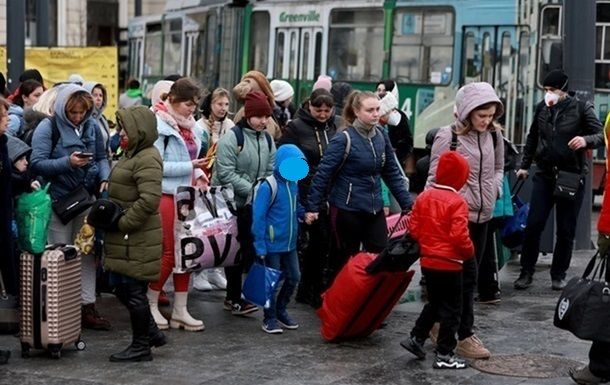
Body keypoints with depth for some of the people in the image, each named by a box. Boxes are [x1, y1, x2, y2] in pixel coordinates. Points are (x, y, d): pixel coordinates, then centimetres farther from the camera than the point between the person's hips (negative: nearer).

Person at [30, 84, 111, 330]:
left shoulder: (92, 127, 6)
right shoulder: (48, 128, -8)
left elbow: (102, 158, 12)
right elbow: (37, 163, -15)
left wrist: (105, 178, -7)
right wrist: (67, 162, -26)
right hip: (58, 201, -4)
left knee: (87, 253, 6)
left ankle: (88, 307, 12)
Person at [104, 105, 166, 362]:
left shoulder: (147, 159, -17)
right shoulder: (133, 155, 15)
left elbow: (148, 200, -26)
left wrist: (122, 223, -20)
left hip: (138, 238, -10)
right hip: (125, 237, 10)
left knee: (134, 290, -1)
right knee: (120, 285, 15)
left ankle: (141, 347, 12)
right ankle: (151, 332, 27)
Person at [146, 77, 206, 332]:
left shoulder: (192, 127, 11)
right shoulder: (159, 126, -12)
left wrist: (198, 174, 1)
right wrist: (189, 167, -19)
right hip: (166, 195, -8)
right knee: (170, 252, -4)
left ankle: (180, 310, 16)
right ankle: (150, 304, 12)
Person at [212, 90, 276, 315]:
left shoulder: (268, 140, 8)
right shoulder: (232, 138, -14)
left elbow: (270, 172, 7)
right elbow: (227, 173, -19)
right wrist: (252, 190, -21)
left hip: (253, 206, 6)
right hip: (230, 203, -6)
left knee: (247, 249, 8)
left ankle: (233, 297, 19)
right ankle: (234, 298, 9)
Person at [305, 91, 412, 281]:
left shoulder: (381, 136, 3)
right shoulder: (344, 139, -14)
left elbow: (392, 173, 10)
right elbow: (323, 174, -12)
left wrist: (408, 204, 6)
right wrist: (312, 208, -12)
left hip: (374, 209, 5)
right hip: (347, 210, -5)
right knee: (345, 262, 8)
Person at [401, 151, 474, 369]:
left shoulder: (424, 197, 4)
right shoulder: (457, 202, -17)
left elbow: (413, 228, 5)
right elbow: (459, 235, -22)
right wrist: (469, 252, -5)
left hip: (428, 261, 7)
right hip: (450, 263, -7)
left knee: (434, 303, 24)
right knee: (451, 310, 3)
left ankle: (416, 338, 22)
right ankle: (444, 355, 6)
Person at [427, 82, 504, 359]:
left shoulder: (494, 135, 4)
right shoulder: (448, 136, -12)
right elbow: (434, 179, -9)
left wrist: (494, 189, -1)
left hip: (482, 216, 6)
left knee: (471, 275, 12)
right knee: (466, 274, -6)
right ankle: (464, 336, 3)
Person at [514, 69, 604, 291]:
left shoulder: (581, 108, -4)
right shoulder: (542, 108, 7)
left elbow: (601, 135, -6)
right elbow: (532, 138, 19)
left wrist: (586, 140, -27)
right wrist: (525, 165, 20)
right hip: (544, 175, 3)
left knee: (566, 230, 5)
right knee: (533, 225, -2)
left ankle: (559, 275, 17)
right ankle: (526, 272, 8)